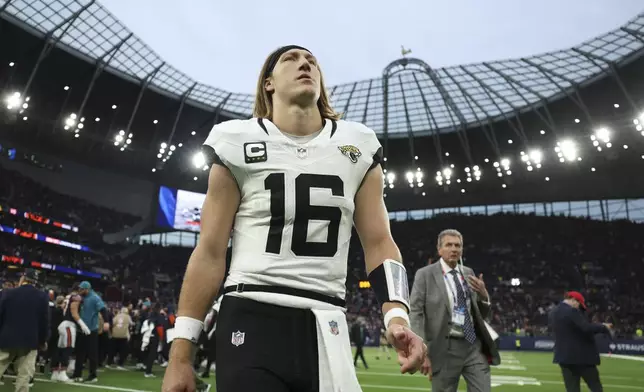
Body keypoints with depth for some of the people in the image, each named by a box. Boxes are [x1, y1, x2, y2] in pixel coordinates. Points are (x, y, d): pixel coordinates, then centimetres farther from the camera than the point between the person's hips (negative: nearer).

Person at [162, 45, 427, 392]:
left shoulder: (358, 149, 7)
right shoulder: (241, 143, 0)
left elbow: (378, 243, 6)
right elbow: (210, 252, -1)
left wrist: (397, 317, -11)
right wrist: (180, 356, -3)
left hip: (326, 328, 3)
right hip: (251, 321, -2)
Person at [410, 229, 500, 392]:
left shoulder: (469, 273, 12)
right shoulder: (425, 274, -3)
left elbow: (482, 314, 16)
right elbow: (416, 314, -8)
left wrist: (483, 295, -5)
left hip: (474, 346, 4)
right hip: (445, 348, -4)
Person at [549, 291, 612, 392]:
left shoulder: (552, 313, 10)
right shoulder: (572, 311, -16)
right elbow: (587, 328, -23)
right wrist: (604, 327, -7)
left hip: (564, 356, 6)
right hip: (582, 355, -6)